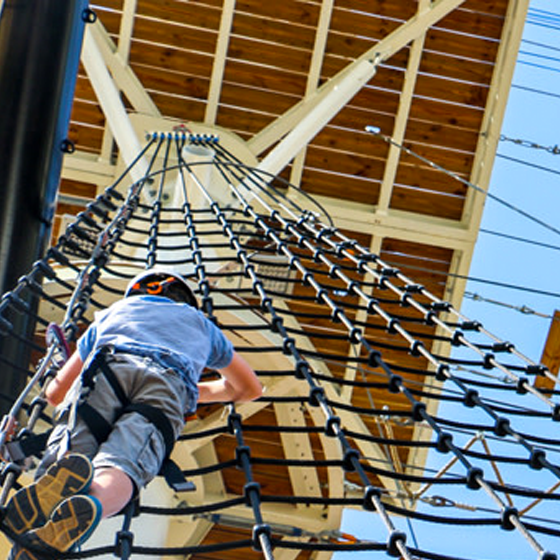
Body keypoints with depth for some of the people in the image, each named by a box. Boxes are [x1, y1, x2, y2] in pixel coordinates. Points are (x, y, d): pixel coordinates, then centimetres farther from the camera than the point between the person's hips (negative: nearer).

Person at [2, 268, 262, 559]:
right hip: (171, 386, 0)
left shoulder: (113, 311, 43)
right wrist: (198, 392, 68)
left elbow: (55, 393, 42)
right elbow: (250, 388, 56)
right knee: (117, 469, -24)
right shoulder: (199, 322, 45)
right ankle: (89, 506, -60)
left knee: (60, 459, -17)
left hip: (107, 370, 0)